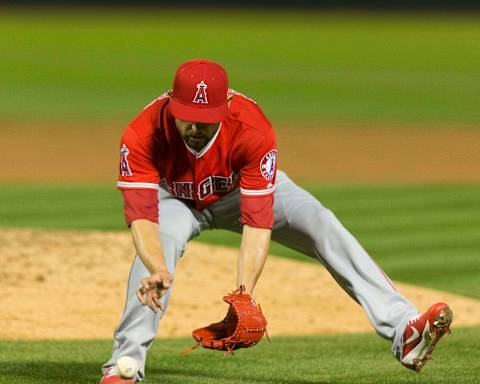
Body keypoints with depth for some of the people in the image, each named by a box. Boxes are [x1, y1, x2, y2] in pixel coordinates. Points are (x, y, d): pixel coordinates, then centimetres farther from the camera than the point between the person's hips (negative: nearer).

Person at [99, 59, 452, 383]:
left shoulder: (253, 132, -38)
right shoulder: (142, 137, -38)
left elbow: (258, 222, -40)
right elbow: (142, 218, -44)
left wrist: (244, 295, -53)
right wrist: (158, 272, -64)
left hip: (242, 190, 0)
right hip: (175, 199, 0)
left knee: (323, 226, -20)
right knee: (161, 237, -34)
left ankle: (403, 330, -27)